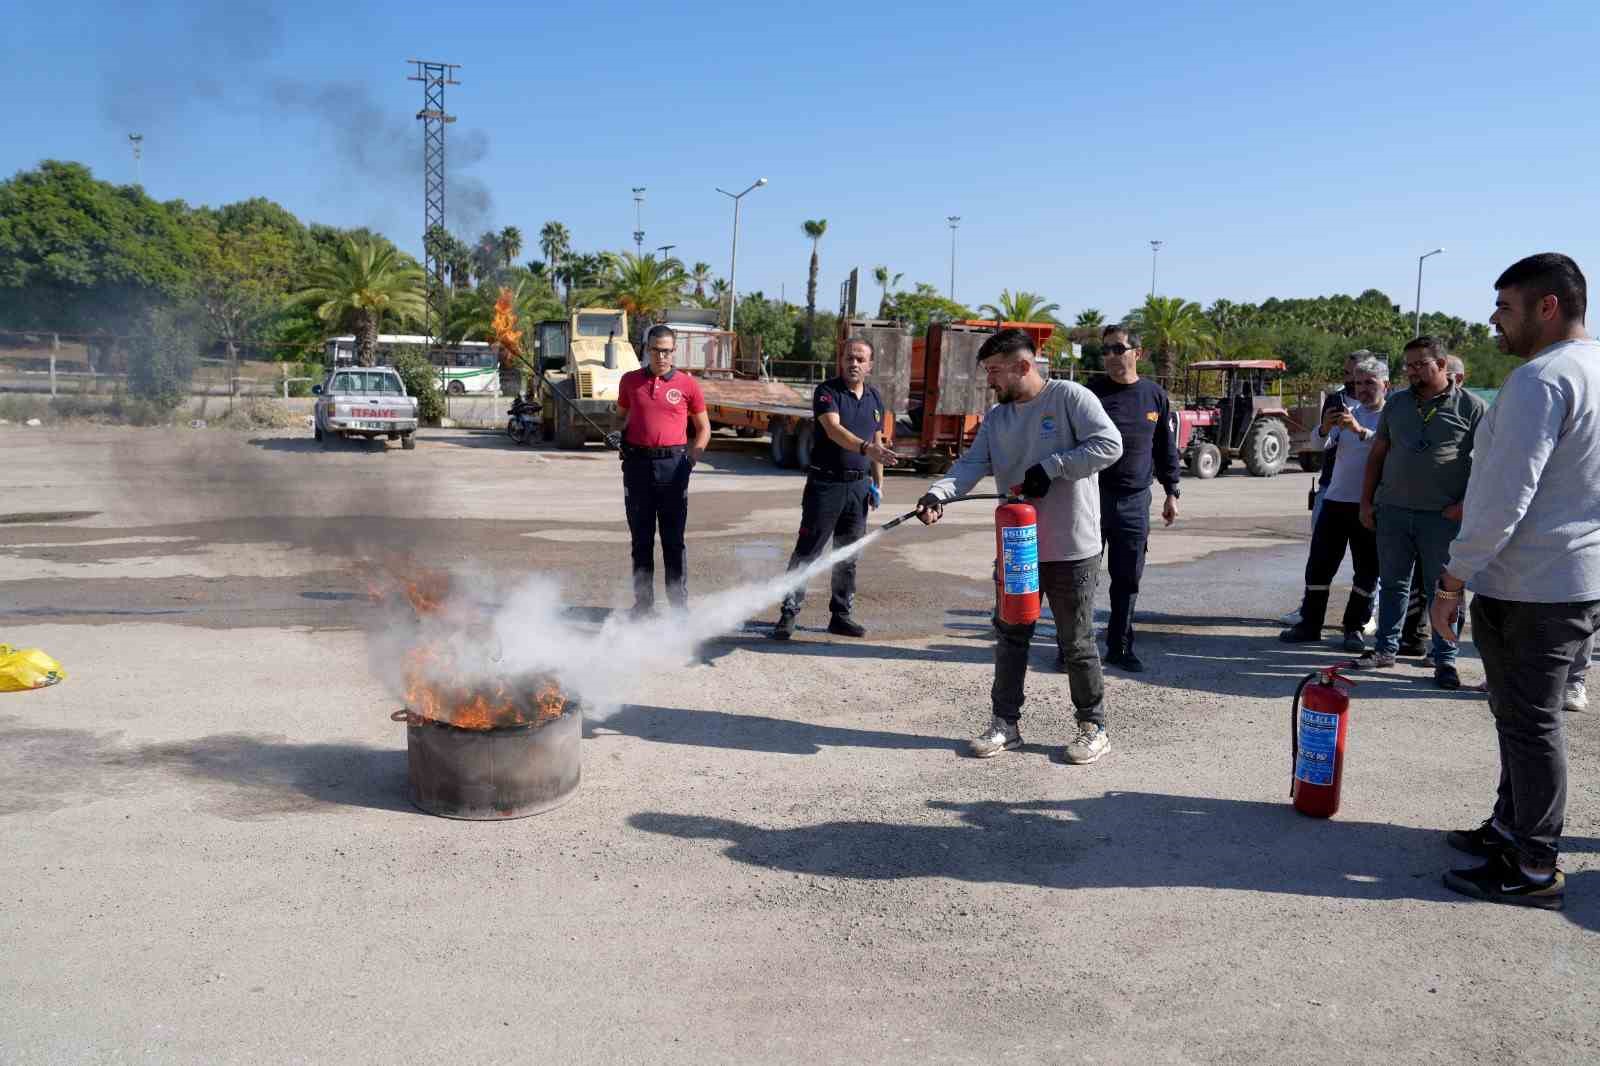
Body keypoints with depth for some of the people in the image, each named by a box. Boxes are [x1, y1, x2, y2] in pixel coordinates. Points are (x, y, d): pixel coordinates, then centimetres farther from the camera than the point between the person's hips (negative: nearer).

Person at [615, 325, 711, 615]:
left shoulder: (687, 384, 2)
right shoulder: (630, 381, 8)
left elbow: (703, 428, 10)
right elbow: (621, 418, 21)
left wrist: (689, 461, 0)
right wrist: (623, 445, 4)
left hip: (672, 465, -2)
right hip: (637, 464, 2)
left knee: (673, 539, 1)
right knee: (641, 537, 8)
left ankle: (679, 602, 9)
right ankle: (643, 600, 17)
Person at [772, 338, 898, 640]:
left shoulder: (875, 398, 12)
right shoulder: (827, 392, -9)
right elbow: (834, 430, -25)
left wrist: (878, 483, 15)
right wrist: (867, 448, -40)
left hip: (859, 485, 6)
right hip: (826, 483, -6)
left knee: (848, 555, 12)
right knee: (807, 551, -4)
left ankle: (841, 615, 21)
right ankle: (788, 614, 1)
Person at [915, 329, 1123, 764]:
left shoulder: (1069, 397, -9)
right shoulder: (996, 418, 8)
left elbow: (1109, 444, -17)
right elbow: (971, 465, -2)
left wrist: (1050, 468, -20)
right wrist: (938, 493, -22)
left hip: (1072, 549, -6)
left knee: (1076, 642, 5)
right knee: (1011, 636, 11)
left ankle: (1093, 726, 21)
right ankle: (1006, 723, 23)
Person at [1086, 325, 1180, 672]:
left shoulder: (1155, 396, 8)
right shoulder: (1092, 393, -1)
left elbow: (1166, 448, 15)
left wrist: (1171, 492, 13)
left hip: (1135, 502, 3)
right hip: (1092, 497, -2)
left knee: (1128, 579, 8)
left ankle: (1119, 646, 19)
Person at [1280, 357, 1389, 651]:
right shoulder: (1347, 411, 11)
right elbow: (1319, 443, -1)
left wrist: (1360, 430, -35)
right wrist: (1325, 428, -23)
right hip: (1335, 499, 3)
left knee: (1368, 570, 4)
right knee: (1319, 564, 4)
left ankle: (1355, 627, 15)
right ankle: (1310, 624, 12)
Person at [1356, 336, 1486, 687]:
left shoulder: (1470, 406, -1)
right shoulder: (1396, 404, 11)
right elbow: (1377, 455, 15)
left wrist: (1466, 504, -11)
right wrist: (1366, 502, 9)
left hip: (1443, 517, -4)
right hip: (1392, 512, 4)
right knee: (1392, 583, 11)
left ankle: (1445, 660, 11)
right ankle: (1386, 648, 21)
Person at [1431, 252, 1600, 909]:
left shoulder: (1541, 379, -18)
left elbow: (1505, 496, -23)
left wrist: (1452, 580, -17)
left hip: (1530, 587, -9)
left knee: (1529, 722, -1)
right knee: (1526, 714, 19)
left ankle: (1532, 868, 9)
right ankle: (1511, 827, 32)